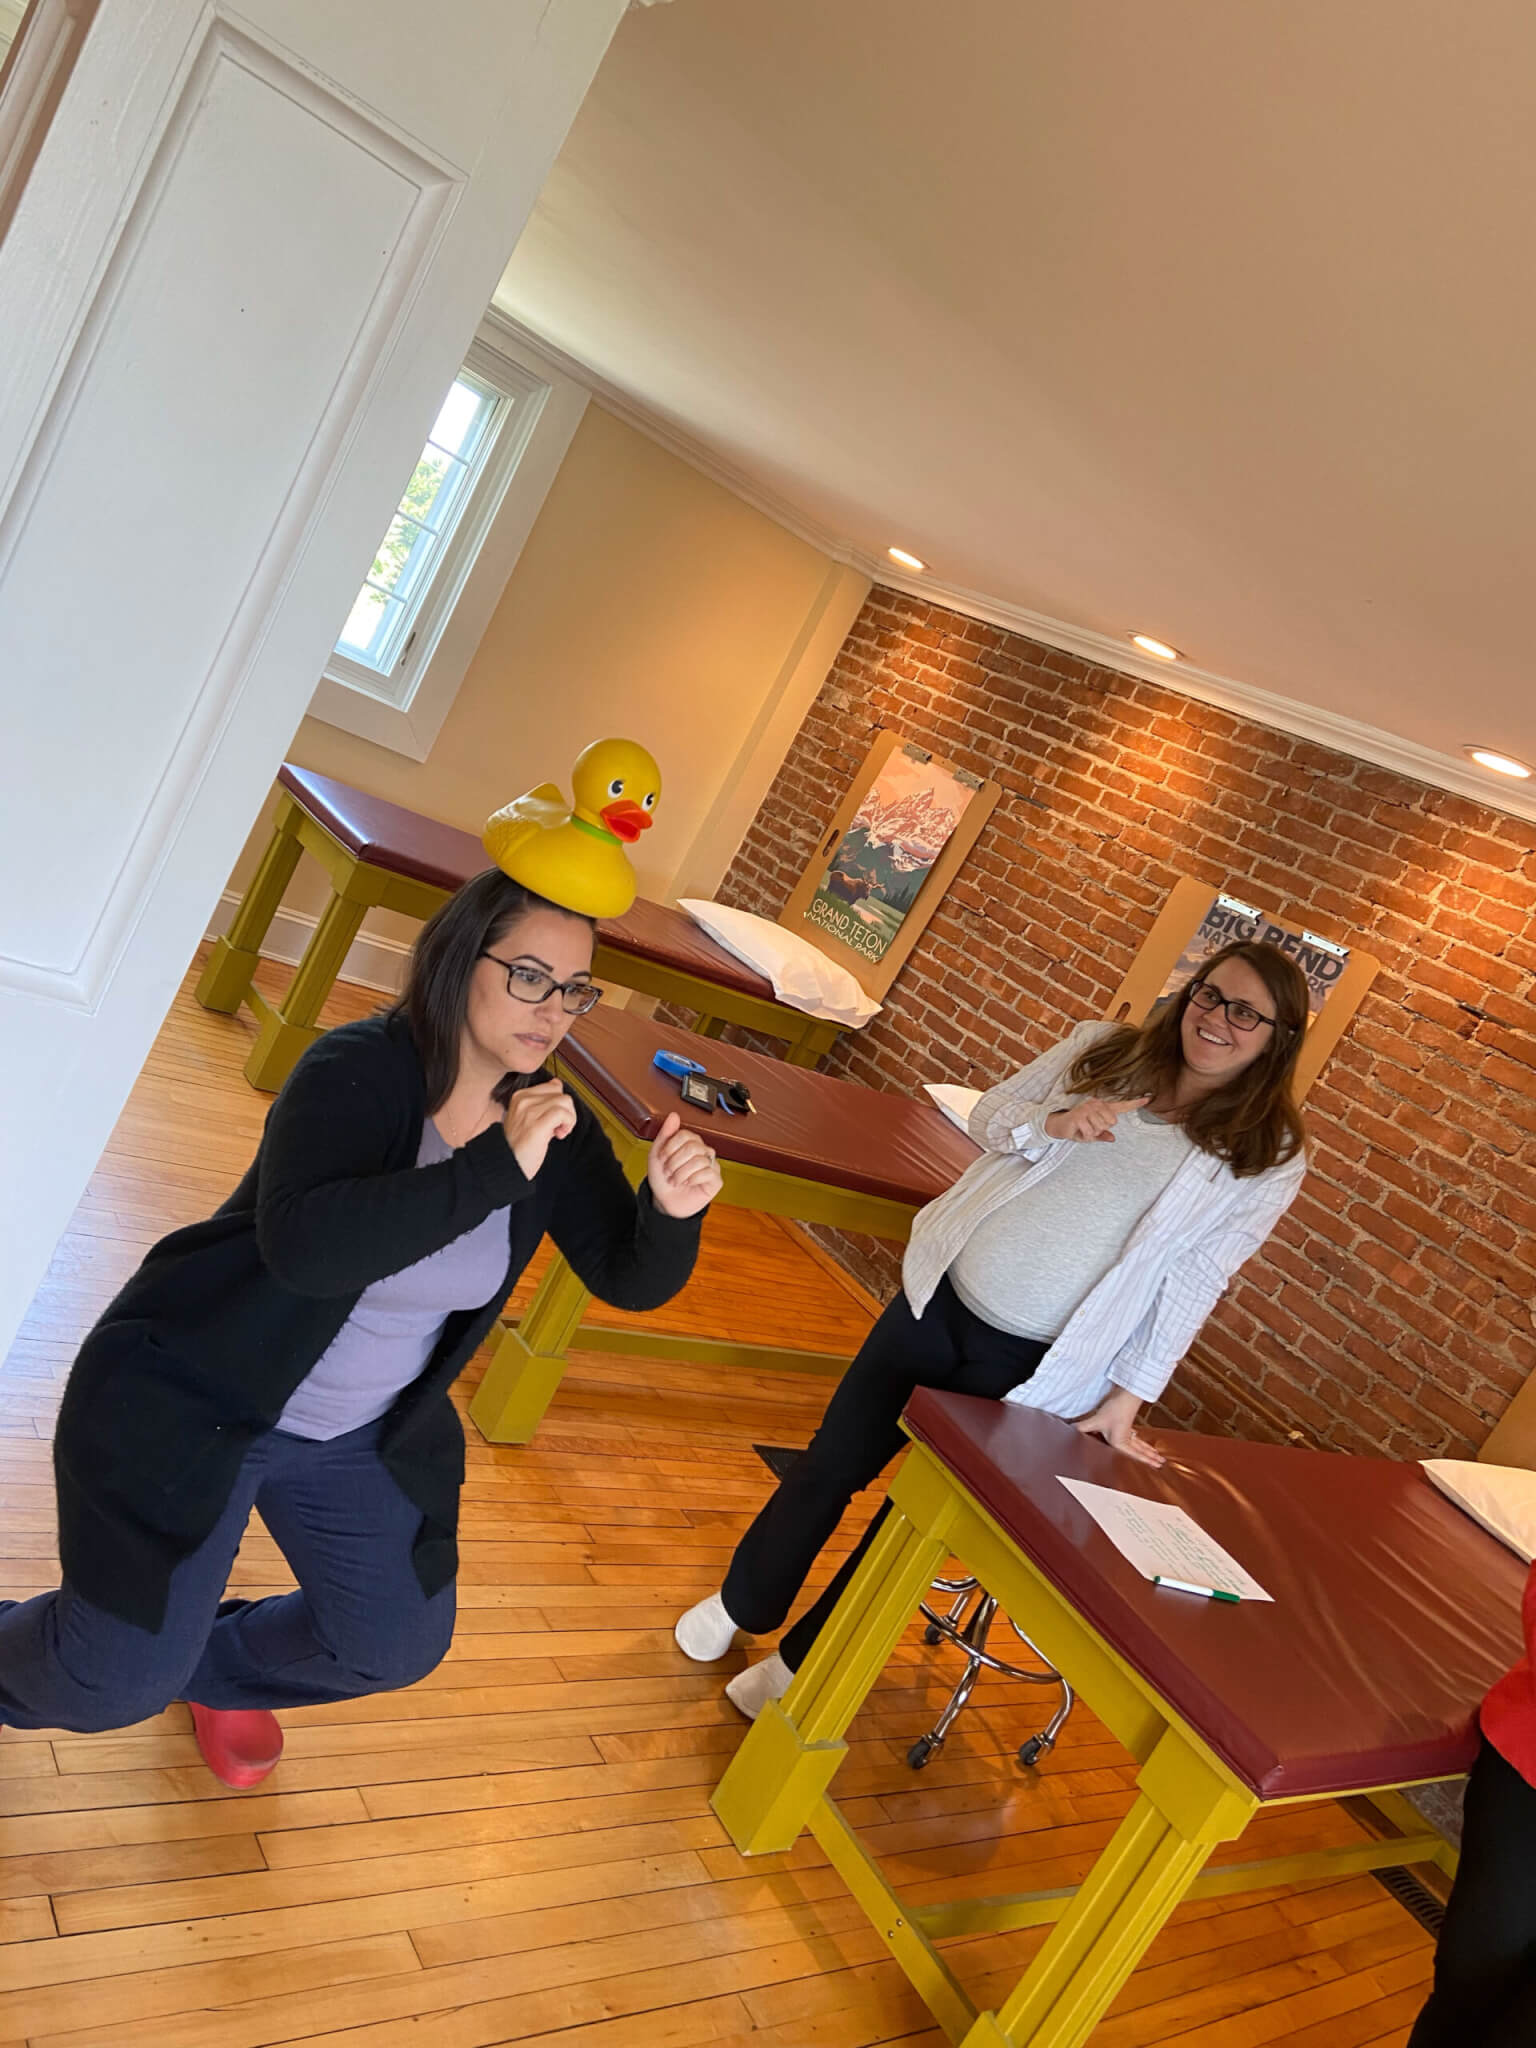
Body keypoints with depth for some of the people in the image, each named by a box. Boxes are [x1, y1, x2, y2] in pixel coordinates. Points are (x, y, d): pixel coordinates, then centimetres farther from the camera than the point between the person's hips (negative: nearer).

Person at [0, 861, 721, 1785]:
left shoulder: (556, 1124, -9)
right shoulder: (357, 1071, -27)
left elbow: (630, 1278, -10)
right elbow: (304, 1245, -42)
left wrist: (673, 1212, -31)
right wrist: (495, 1167, -44)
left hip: (362, 1435, 6)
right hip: (190, 1402, -6)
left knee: (401, 1646, 13)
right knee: (122, 1680, -4)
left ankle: (215, 1669, 42)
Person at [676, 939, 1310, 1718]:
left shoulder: (1268, 1157, -7)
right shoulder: (1103, 1049, -1)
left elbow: (1192, 1284, -5)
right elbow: (989, 1113, 3)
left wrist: (1127, 1395, -4)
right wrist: (1053, 1123, -18)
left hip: (1027, 1366, -2)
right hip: (939, 1298, 3)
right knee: (833, 1464, 12)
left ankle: (801, 1665, 32)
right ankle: (742, 1605, 39)